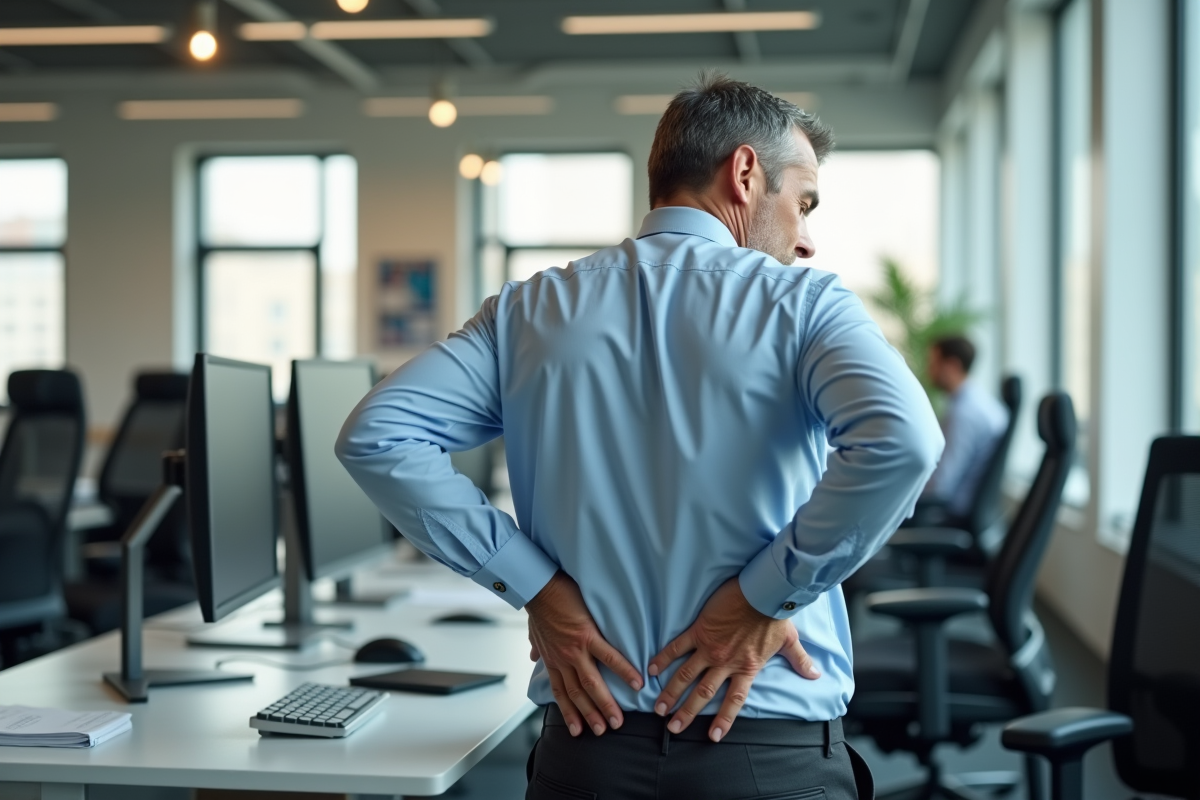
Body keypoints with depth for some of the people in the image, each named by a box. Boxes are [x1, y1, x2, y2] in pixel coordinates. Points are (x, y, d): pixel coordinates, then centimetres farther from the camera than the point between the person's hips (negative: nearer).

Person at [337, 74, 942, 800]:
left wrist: (533, 584, -4)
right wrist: (765, 597, -14)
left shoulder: (533, 311, 4)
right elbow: (901, 440, -25)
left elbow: (376, 435, -5)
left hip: (591, 741, 3)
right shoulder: (803, 303, -6)